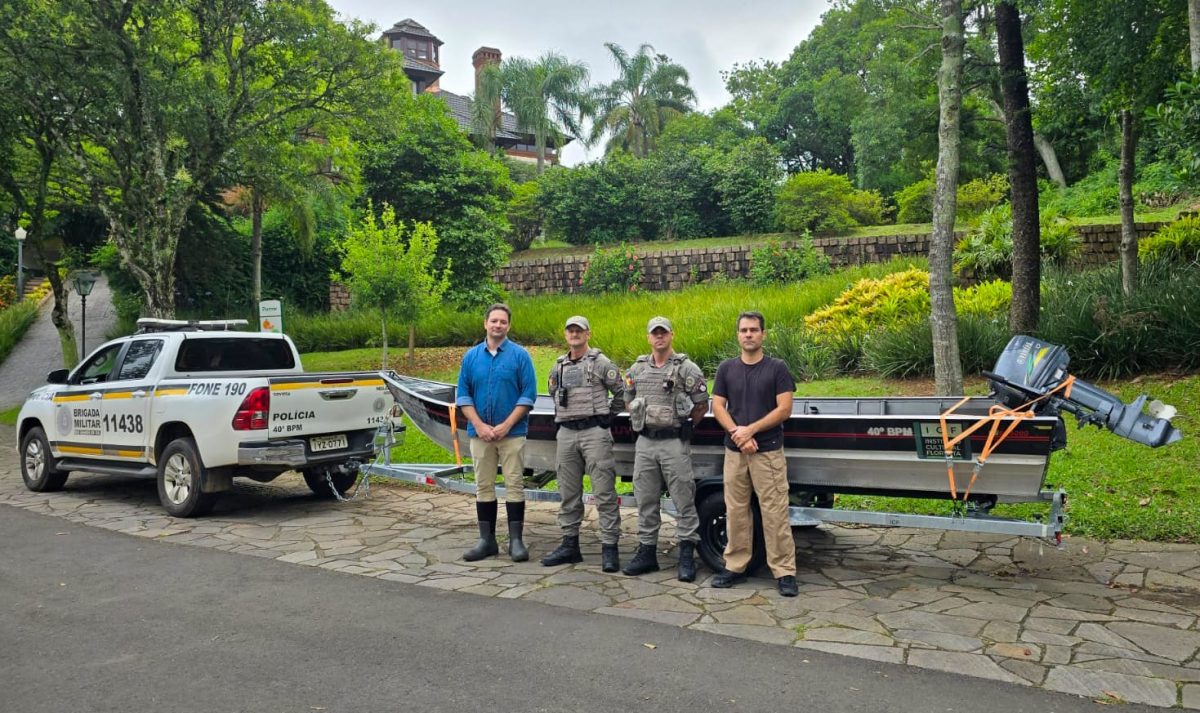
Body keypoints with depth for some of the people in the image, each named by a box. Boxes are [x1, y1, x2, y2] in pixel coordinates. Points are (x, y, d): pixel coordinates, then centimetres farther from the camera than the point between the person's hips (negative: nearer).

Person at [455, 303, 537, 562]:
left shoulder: (520, 355, -1)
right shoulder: (471, 356, 8)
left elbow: (528, 395, -5)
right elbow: (463, 395, 6)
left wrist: (506, 425, -13)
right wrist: (479, 425, -7)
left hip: (512, 432, -3)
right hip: (480, 432, 3)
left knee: (514, 485, -1)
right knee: (483, 486, 8)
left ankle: (516, 540, 5)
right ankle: (487, 540, 16)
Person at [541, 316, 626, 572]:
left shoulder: (600, 362, -1)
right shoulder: (559, 366, 15)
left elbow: (622, 392, 1)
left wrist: (608, 415, 5)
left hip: (594, 433, -6)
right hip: (566, 434, 6)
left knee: (604, 493, -6)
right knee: (568, 493, 11)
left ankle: (609, 548, -4)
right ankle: (570, 545, 20)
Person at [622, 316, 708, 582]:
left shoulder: (687, 368, -3)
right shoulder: (637, 369, 10)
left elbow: (702, 405, 0)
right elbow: (628, 400, 22)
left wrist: (683, 425, 1)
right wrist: (640, 421, 11)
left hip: (674, 443, -4)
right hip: (645, 442, 5)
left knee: (683, 500, -2)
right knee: (645, 500, 9)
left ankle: (687, 557, 5)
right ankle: (646, 552, 19)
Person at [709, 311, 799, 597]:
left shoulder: (777, 368, -1)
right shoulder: (726, 368, 7)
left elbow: (784, 409, -7)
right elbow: (717, 407, 3)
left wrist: (750, 430, -14)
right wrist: (737, 433, -13)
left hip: (768, 452, -3)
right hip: (734, 452, 3)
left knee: (775, 513, -3)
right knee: (735, 511, 8)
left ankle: (784, 571, 3)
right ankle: (735, 567, 18)